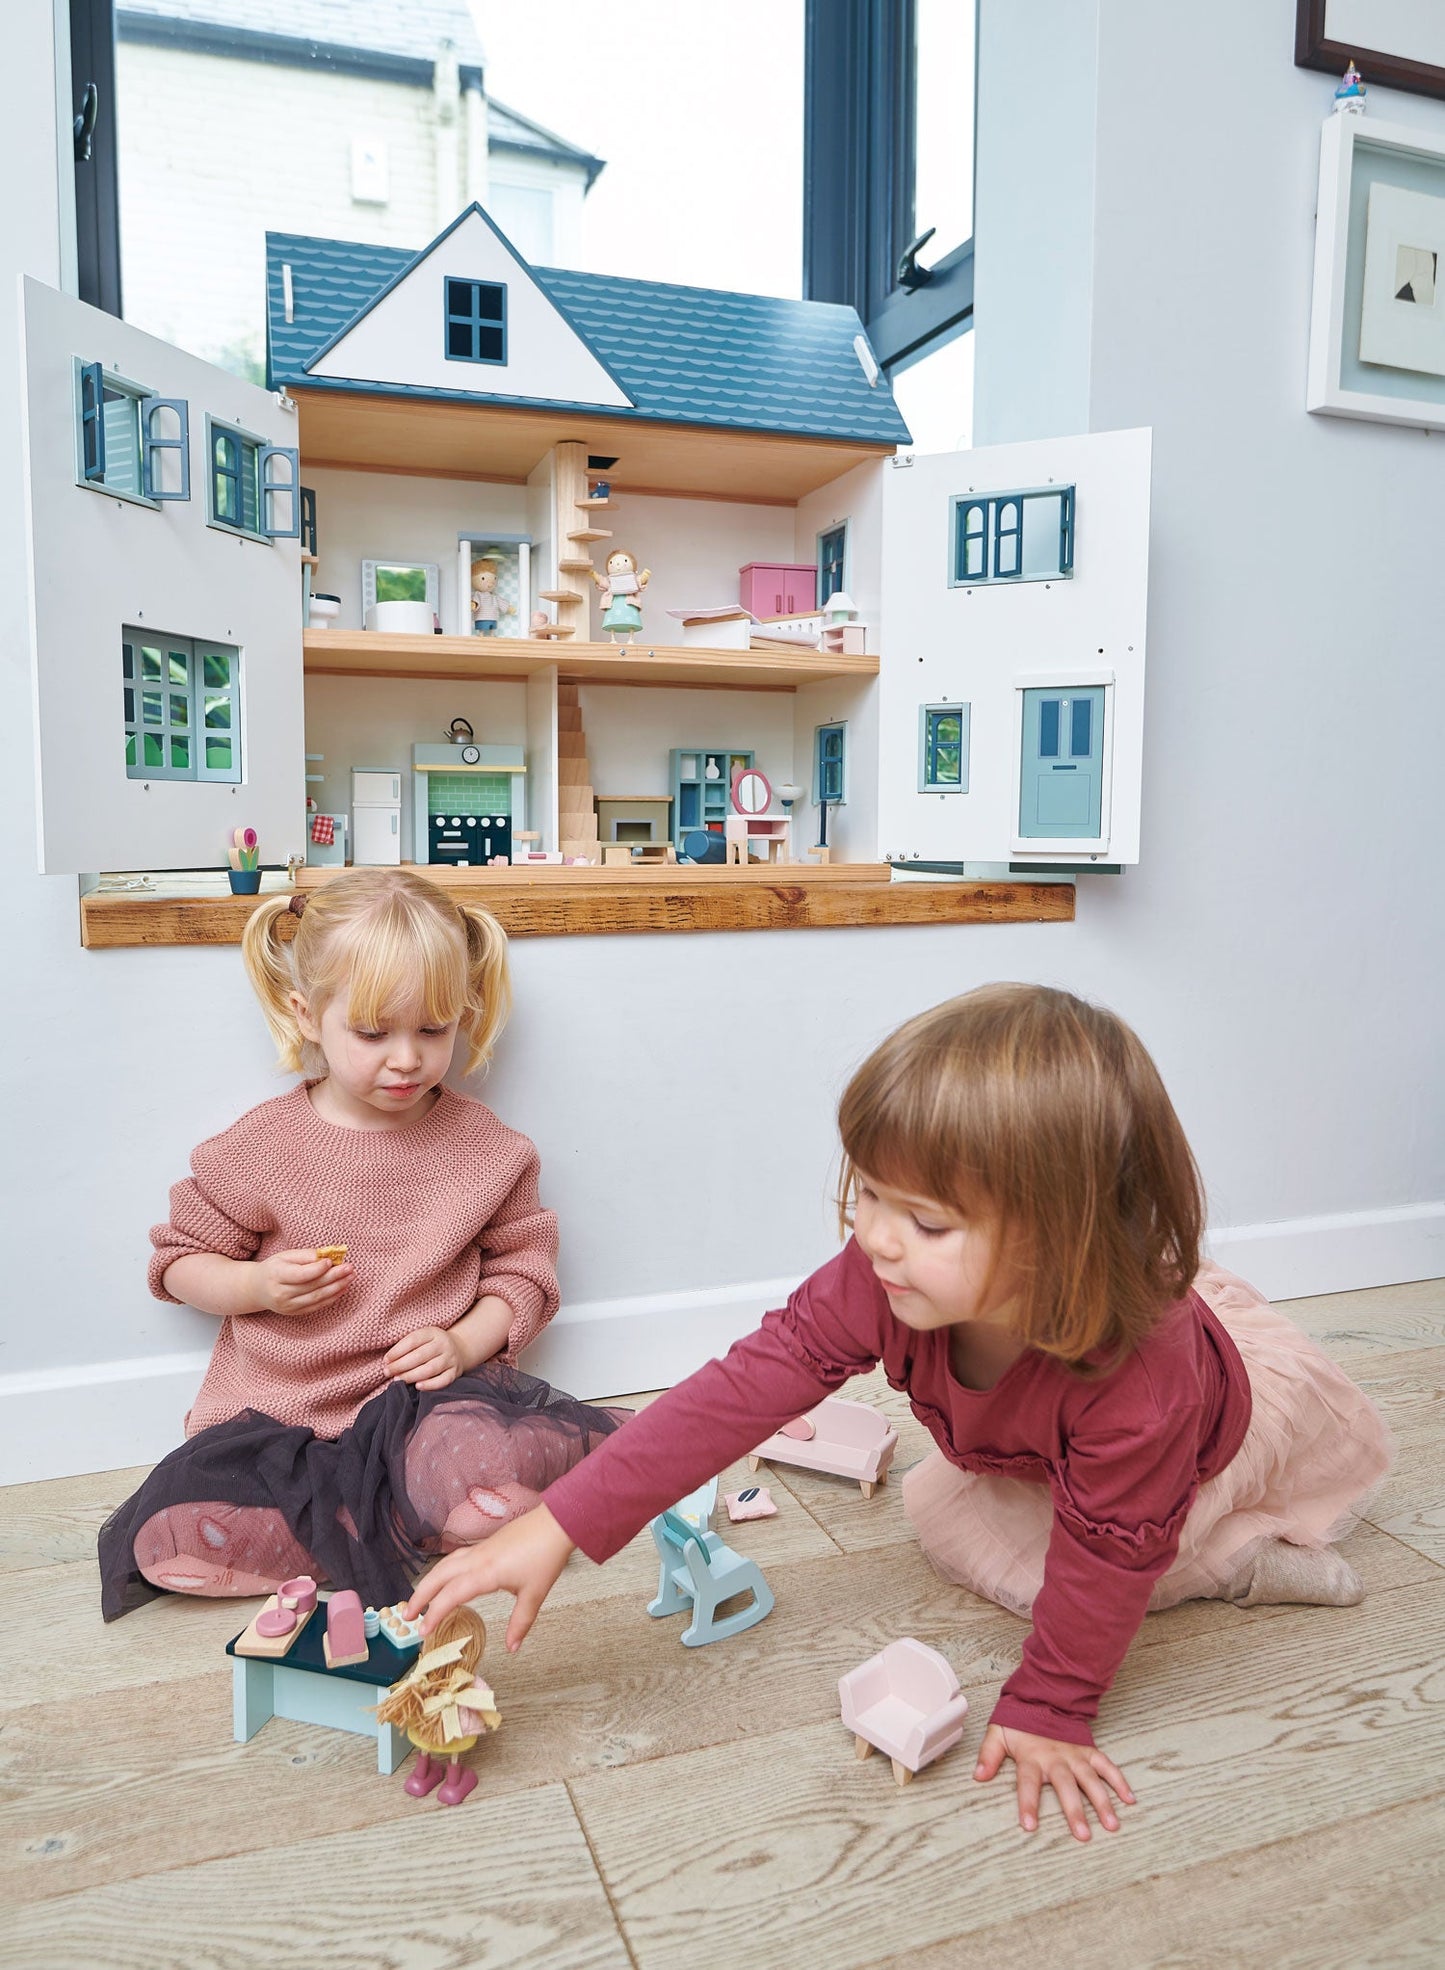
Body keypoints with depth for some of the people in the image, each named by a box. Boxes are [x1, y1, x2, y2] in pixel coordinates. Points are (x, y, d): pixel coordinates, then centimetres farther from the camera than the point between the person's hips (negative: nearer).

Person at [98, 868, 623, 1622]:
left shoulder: (486, 1150, 0)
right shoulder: (260, 1147, -1)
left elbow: (522, 1271, 6)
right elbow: (179, 1261, 9)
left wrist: (465, 1342, -12)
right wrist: (257, 1286, -11)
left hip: (421, 1400, -1)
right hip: (276, 1414, 1)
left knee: (501, 1473, -33)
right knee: (166, 1539, -25)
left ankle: (334, 1521, -8)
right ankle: (382, 1529, -10)